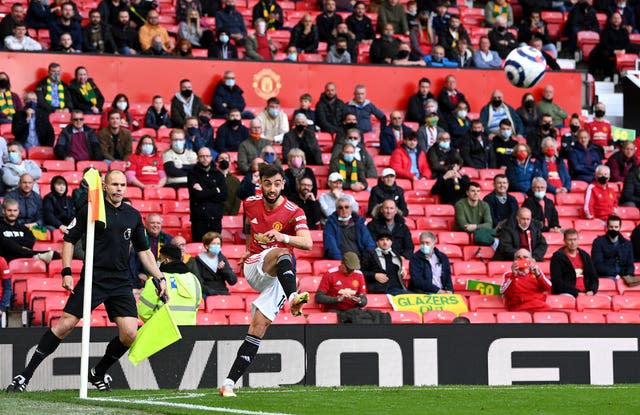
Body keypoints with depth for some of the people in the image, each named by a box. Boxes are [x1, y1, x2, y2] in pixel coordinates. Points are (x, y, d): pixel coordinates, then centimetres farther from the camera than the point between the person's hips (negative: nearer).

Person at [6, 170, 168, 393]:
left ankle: (97, 374, 17)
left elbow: (143, 250, 20)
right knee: (65, 324, -11)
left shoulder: (133, 215, 11)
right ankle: (24, 376, -3)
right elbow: (69, 240, 3)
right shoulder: (91, 210, -1)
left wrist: (160, 277, 13)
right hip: (93, 279, -4)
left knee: (129, 335, -8)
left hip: (121, 283, 4)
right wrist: (66, 272, -7)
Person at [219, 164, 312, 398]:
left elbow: (307, 243, -24)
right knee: (281, 254, -33)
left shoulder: (293, 212, -8)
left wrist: (283, 237, -41)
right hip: (253, 267, 1)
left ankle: (230, 382, -12)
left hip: (277, 277, -1)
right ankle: (293, 298, -64)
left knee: (259, 326, -12)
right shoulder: (250, 204, 5)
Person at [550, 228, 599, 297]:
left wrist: (592, 291, -2)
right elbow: (557, 281, -6)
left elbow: (593, 277, 20)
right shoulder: (557, 257, 3)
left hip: (585, 294, 4)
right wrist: (576, 293, -13)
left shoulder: (585, 256, 19)